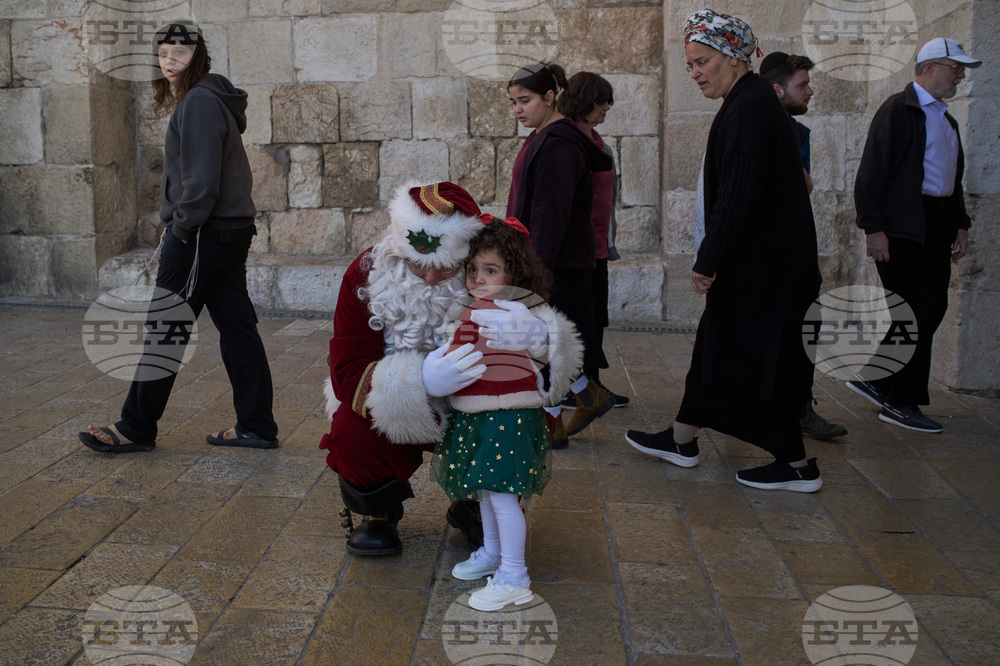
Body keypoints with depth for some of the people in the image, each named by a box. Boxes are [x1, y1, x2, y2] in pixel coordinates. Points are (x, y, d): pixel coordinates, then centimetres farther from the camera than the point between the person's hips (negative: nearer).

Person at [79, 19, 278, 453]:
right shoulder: (212, 100, 19)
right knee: (237, 327, 8)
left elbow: (200, 178, -21)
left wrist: (183, 226, -12)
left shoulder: (199, 101, -13)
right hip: (232, 230, 10)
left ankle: (136, 429, 10)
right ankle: (256, 427, 13)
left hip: (202, 234, -10)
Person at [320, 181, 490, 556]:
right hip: (388, 407, -1)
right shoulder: (367, 276, -21)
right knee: (355, 432, -32)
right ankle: (373, 514, 5)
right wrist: (421, 383, -46)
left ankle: (474, 505, 10)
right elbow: (347, 374, -26)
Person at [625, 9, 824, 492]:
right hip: (755, 260, 10)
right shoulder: (749, 102, 14)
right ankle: (681, 441, 29)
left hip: (760, 266, -10)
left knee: (760, 360, 0)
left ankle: (798, 466, 12)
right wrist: (712, 258, 18)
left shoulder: (750, 108, -18)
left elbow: (738, 195, -24)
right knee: (715, 345, 16)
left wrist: (708, 261, -18)